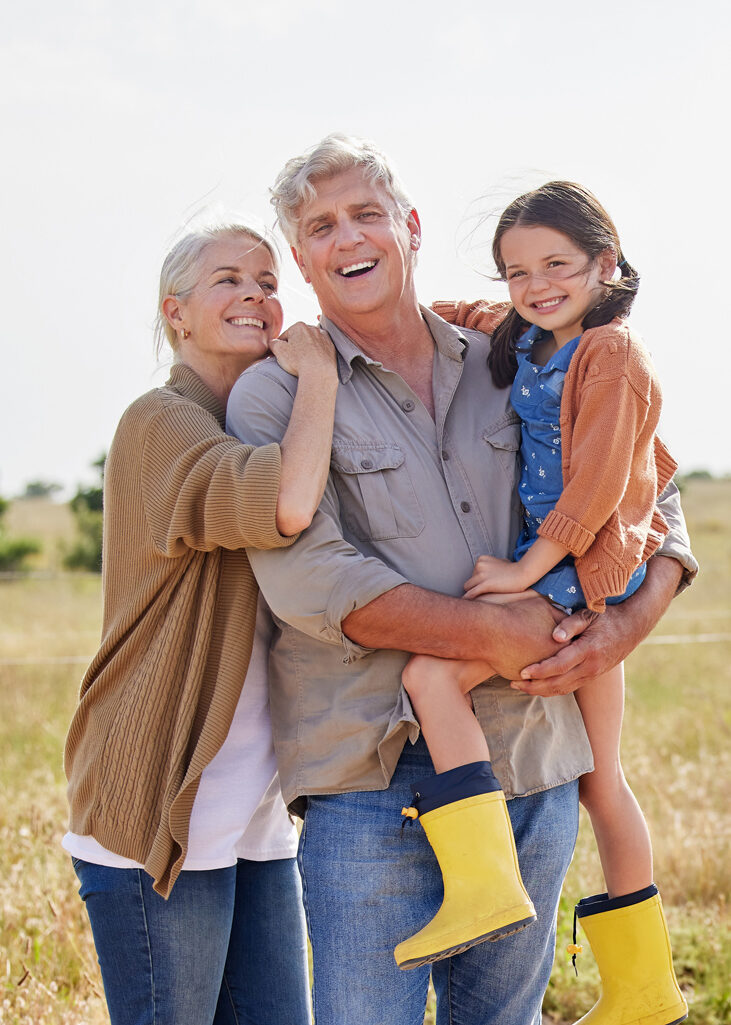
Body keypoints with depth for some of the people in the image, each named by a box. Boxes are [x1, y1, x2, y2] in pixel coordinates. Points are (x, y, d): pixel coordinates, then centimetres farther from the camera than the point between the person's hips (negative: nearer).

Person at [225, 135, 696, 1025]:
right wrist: (498, 634, -17)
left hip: (533, 770, 4)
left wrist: (626, 625, -4)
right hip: (373, 779, -4)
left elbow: (650, 494, 16)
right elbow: (309, 579, -15)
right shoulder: (274, 396, -2)